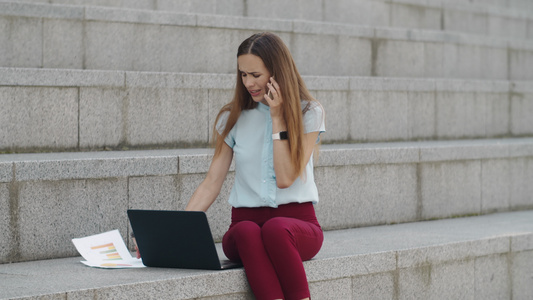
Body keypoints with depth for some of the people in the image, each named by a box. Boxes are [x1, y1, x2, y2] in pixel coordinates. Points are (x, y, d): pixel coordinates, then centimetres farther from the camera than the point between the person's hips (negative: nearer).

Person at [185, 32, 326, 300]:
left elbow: (285, 178, -6)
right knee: (246, 232, -37)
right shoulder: (233, 117, 11)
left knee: (275, 228, -38)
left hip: (296, 220, -1)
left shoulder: (308, 113, 4)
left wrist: (278, 119, -6)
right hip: (246, 220, 2)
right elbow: (212, 183, 4)